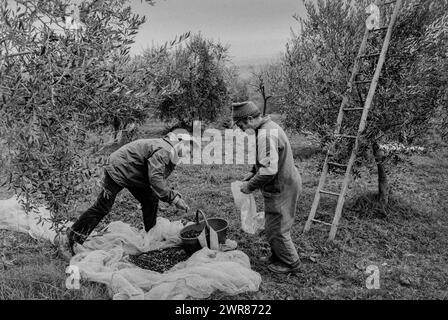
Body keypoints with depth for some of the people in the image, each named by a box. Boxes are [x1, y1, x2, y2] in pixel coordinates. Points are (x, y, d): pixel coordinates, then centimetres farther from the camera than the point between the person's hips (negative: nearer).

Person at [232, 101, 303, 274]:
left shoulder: (266, 134, -27)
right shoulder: (270, 127, 7)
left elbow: (268, 170, -31)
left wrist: (250, 186, -18)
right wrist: (253, 172, 12)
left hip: (280, 189, -10)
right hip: (285, 184, 10)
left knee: (276, 229, 6)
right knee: (273, 226, 23)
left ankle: (290, 263, 25)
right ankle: (277, 256, 40)